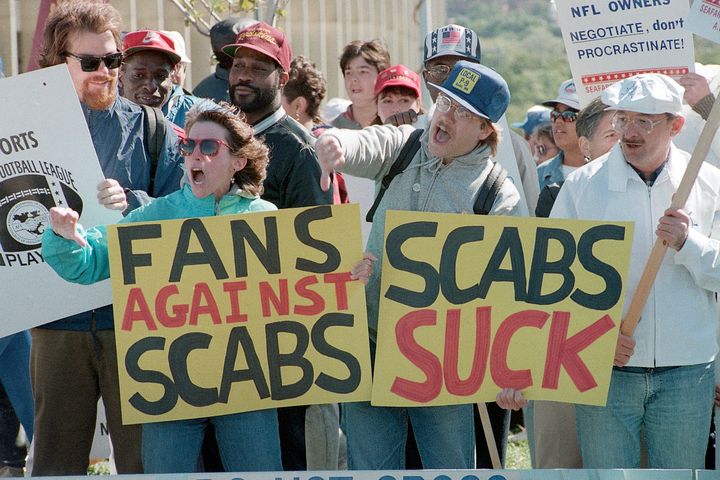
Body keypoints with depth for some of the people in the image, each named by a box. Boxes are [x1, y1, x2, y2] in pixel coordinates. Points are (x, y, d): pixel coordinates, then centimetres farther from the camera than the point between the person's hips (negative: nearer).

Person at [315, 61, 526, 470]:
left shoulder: (500, 197, -6)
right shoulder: (403, 148, 5)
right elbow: (363, 146, -16)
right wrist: (334, 142, -43)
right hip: (371, 345, 3)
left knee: (452, 468, 4)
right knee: (370, 467, 8)